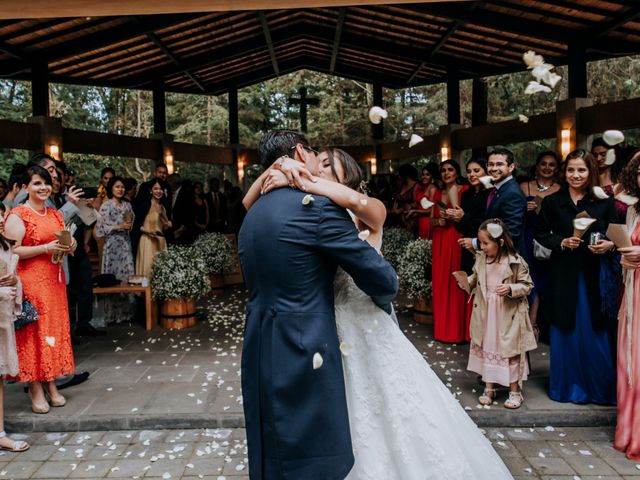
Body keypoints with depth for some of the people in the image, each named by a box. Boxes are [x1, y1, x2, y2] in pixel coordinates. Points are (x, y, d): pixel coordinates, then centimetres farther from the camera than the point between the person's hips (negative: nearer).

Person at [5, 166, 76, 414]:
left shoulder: (56, 214, 14)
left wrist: (69, 246, -1)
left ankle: (51, 384, 17)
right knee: (33, 331, -2)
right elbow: (11, 251, -14)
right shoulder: (18, 215, -6)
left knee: (54, 329, 8)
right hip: (30, 280, -6)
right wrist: (46, 248, -21)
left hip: (54, 279, 6)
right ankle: (36, 388, 6)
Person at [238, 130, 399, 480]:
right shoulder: (316, 207, -13)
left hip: (259, 353, 9)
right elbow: (382, 279, -8)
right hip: (302, 357, -8)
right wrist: (384, 299, 13)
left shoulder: (252, 215, 12)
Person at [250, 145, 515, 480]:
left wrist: (298, 180, -26)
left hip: (368, 328, -3)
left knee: (392, 416, 8)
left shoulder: (372, 213, -4)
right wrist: (273, 170, -15)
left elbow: (358, 202, -30)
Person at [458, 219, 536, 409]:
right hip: (486, 314, 4)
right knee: (486, 349, 12)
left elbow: (527, 285, -8)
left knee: (510, 351, 7)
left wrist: (510, 289, -24)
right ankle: (489, 388, 27)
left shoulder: (515, 262, -15)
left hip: (508, 316, -4)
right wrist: (467, 282, -7)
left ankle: (515, 391, 24)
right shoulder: (481, 259, -1)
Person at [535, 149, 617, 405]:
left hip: (594, 275, 0)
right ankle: (566, 385, 25)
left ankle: (599, 387, 23)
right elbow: (541, 233, 4)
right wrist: (562, 242, -12)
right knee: (565, 331, 9)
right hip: (563, 275, 0)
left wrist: (609, 245, -15)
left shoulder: (604, 202, 1)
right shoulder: (552, 201, 2)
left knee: (595, 331, 4)